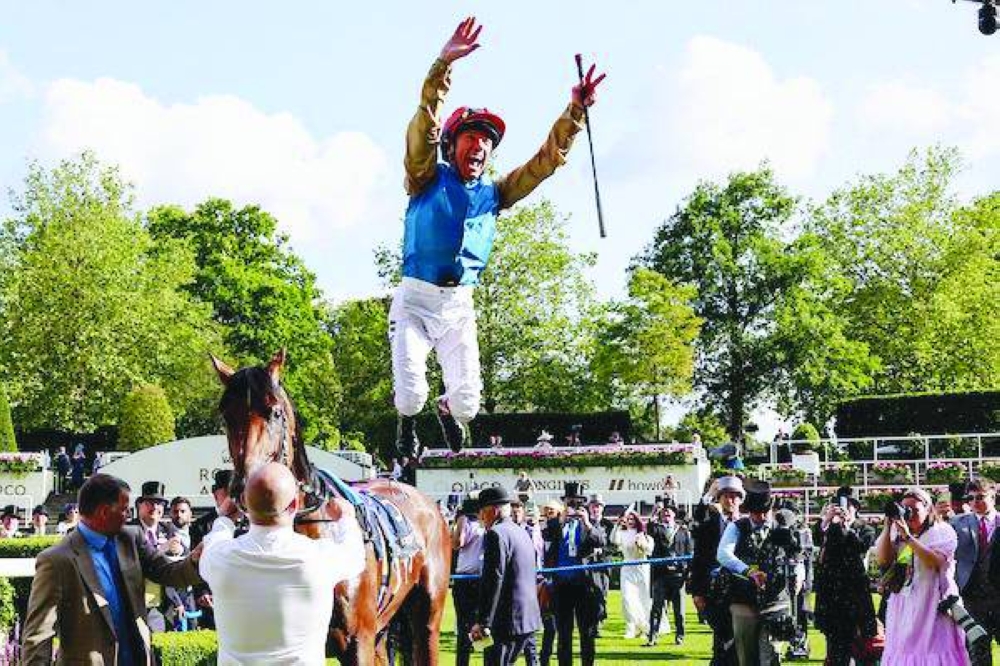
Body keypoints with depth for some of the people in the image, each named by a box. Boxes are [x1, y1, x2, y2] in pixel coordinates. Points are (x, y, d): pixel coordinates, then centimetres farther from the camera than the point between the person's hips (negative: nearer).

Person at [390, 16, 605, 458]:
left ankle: (447, 409, 32)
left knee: (467, 402, -7)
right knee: (412, 394, -15)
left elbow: (545, 161, 9)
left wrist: (574, 112, -3)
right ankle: (407, 422, 24)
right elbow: (423, 128, -15)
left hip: (458, 306, 3)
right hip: (415, 299, -3)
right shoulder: (429, 179, 1)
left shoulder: (493, 193, 11)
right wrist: (444, 65, -28)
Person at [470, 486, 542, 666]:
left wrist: (483, 622, -19)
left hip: (508, 620, -9)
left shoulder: (496, 534, -13)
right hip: (529, 618, 9)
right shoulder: (522, 532, 17)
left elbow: (493, 580, -19)